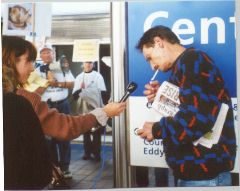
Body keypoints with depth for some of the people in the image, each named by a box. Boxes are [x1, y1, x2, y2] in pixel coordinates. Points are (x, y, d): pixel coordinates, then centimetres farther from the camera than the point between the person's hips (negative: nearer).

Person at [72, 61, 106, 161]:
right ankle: (87, 152, 19)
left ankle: (97, 153, 10)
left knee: (96, 132, 2)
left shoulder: (97, 76, 3)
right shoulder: (79, 77, 9)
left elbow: (102, 92, -2)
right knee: (85, 132, 9)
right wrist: (80, 89, -14)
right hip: (84, 109, 3)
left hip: (96, 108, -2)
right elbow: (74, 95, 4)